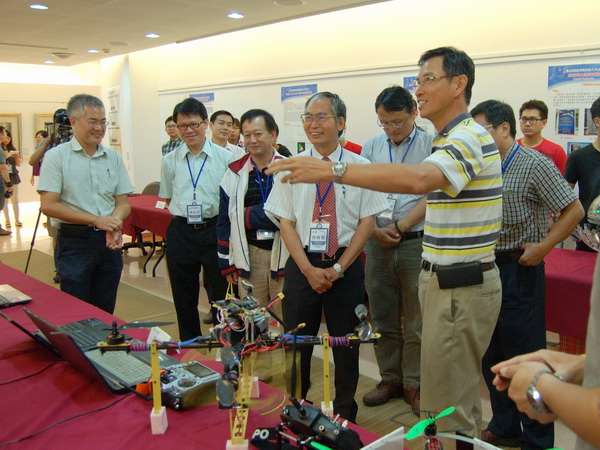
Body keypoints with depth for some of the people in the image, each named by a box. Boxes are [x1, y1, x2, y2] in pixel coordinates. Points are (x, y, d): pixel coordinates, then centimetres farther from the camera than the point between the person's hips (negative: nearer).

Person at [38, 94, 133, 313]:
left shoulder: (114, 158, 9)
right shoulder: (56, 156, -4)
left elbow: (123, 203, 9)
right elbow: (48, 206, -11)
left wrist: (114, 223, -13)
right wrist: (96, 220, -17)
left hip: (110, 242, 4)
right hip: (74, 243, -4)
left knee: (105, 312, 13)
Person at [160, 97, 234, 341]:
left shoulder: (225, 158, -3)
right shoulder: (170, 160, 6)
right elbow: (168, 199, 15)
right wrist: (185, 214, 3)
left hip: (214, 230, -3)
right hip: (180, 232, 3)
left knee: (221, 295, 5)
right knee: (184, 299, 13)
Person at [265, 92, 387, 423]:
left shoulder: (359, 166, -3)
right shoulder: (292, 167, 1)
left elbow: (367, 221, -3)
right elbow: (285, 222, 0)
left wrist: (339, 268, -10)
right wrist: (309, 270, -10)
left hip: (346, 265, -1)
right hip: (302, 264, 1)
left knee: (346, 345, 12)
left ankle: (345, 414, 32)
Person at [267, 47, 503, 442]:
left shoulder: (469, 138, -18)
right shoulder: (451, 139, 16)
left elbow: (419, 178, -38)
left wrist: (334, 170, -41)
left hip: (461, 289, -10)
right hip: (447, 282, 10)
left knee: (445, 407, 0)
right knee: (461, 398, 23)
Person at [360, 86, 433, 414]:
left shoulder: (431, 146, -3)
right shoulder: (371, 147, 10)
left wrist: (399, 227, -11)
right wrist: (375, 229, -6)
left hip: (416, 242, -4)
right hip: (377, 243, 4)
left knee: (416, 321, 4)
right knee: (383, 318, 12)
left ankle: (414, 384, 20)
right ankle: (390, 379, 27)